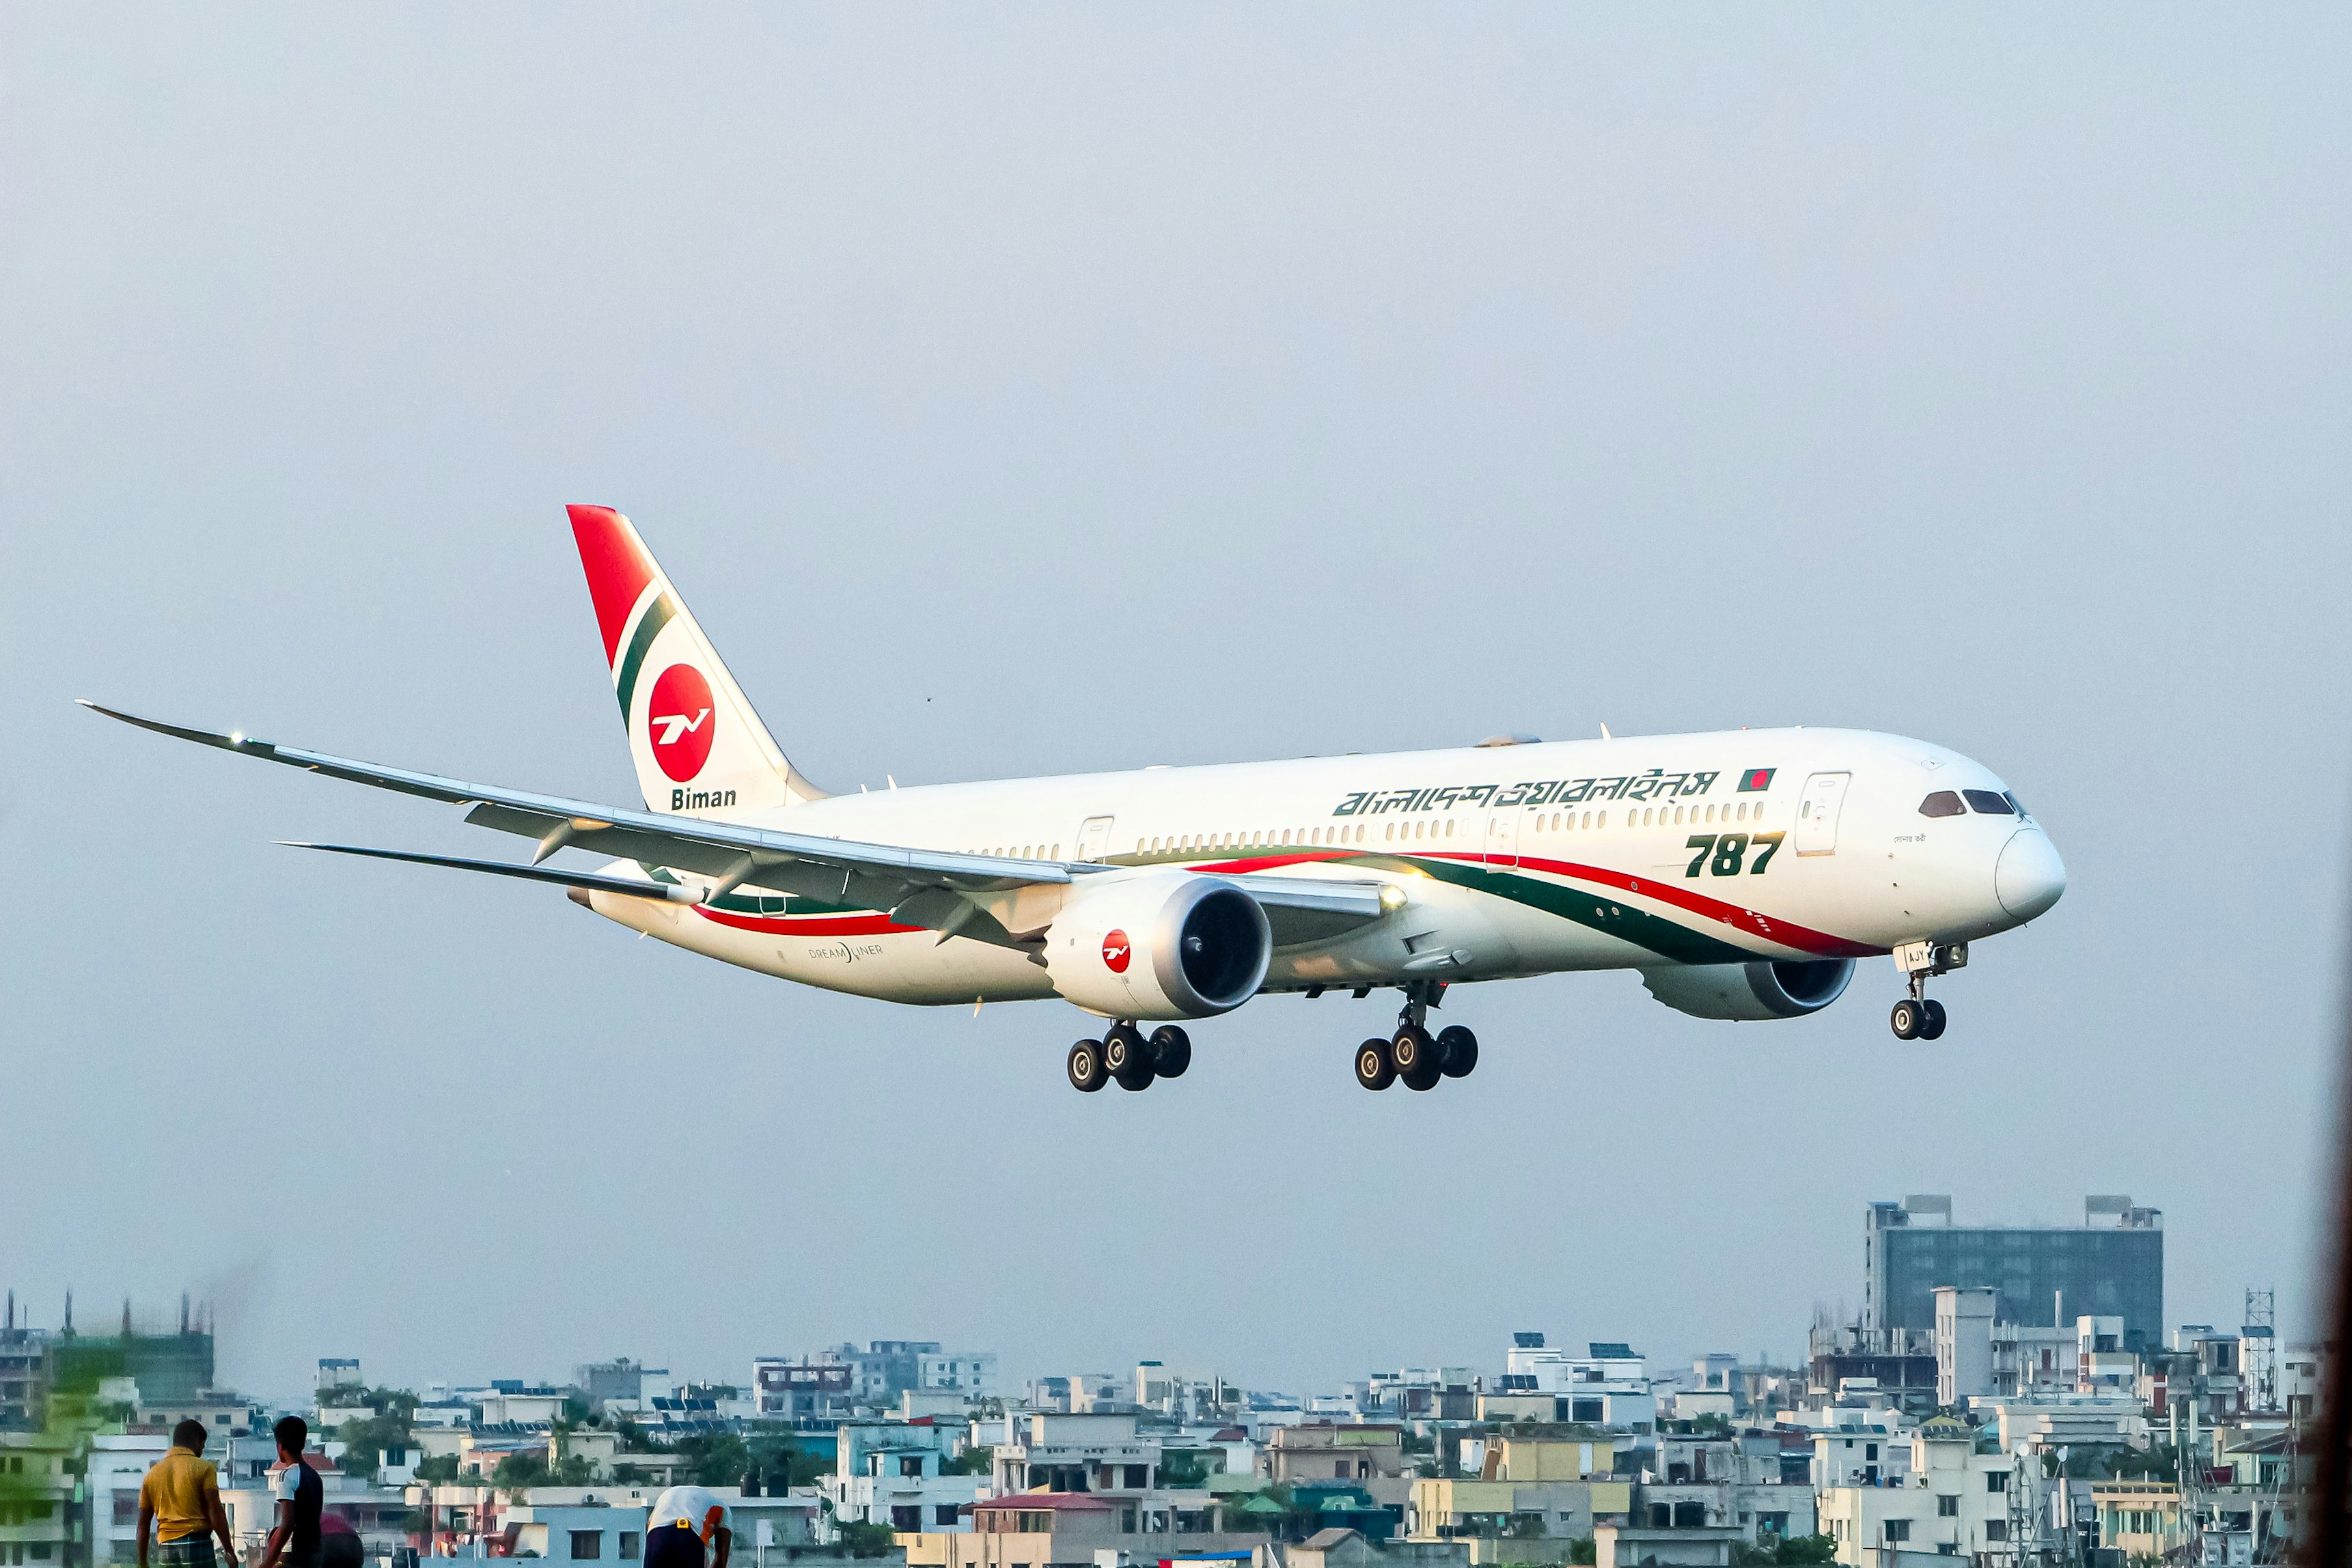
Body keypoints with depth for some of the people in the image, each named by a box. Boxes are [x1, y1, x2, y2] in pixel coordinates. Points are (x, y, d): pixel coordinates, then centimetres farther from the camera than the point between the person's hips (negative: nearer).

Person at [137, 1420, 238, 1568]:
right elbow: (215, 1511, -9)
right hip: (197, 1545, -5)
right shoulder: (203, 1468, -1)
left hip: (166, 1550, 5)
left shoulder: (153, 1474, 14)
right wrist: (229, 1550, -7)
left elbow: (143, 1523, 14)